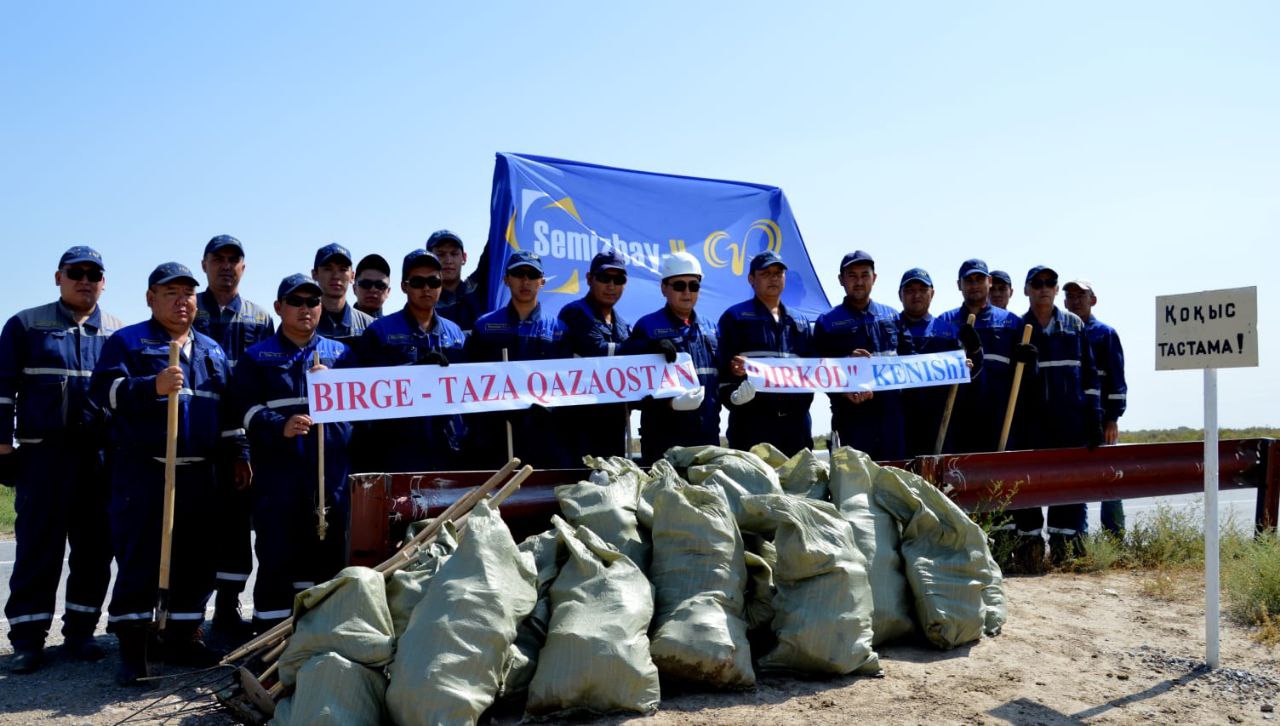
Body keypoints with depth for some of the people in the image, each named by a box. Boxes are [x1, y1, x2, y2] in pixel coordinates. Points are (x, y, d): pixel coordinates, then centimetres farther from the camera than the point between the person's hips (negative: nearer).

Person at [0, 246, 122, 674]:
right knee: (38, 546, 0)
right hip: (43, 453, -2)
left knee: (94, 547, 5)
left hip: (102, 455, 2)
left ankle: (80, 631, 15)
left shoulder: (118, 333, 10)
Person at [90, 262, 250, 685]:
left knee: (196, 558, 8)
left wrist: (237, 453, 18)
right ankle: (132, 648, 4)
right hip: (141, 472, -5)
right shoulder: (127, 341, 3)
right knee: (138, 559, -4)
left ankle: (184, 638, 19)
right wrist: (152, 387, -24)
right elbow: (103, 389, -11)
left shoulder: (212, 350, 19)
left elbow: (228, 408, 23)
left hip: (198, 473, 5)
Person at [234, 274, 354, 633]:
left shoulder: (340, 353, 15)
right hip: (278, 470, -2)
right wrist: (280, 427, -20)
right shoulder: (257, 357, 10)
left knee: (329, 551, 7)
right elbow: (248, 409, -1)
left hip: (332, 470, 2)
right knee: (276, 556, -2)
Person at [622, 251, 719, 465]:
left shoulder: (711, 329, 17)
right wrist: (670, 403, -19)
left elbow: (720, 375, 23)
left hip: (708, 434, 5)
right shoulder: (647, 327, 1)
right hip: (663, 438, -5)